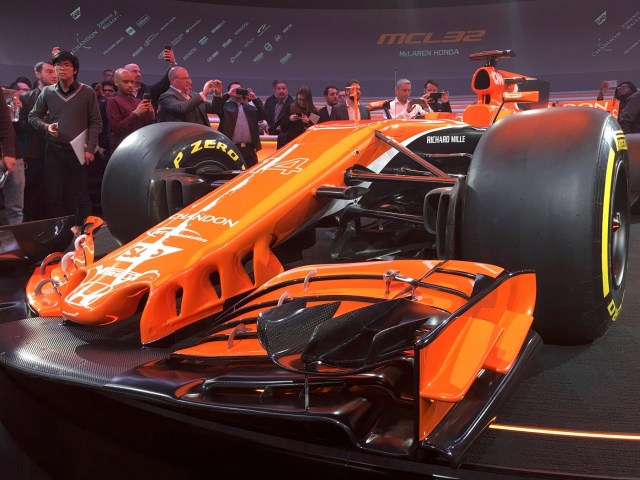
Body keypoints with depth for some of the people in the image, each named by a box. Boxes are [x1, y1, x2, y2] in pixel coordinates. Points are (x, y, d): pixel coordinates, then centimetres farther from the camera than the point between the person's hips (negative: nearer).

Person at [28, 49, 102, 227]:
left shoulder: (87, 92, -1)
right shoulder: (47, 92, 5)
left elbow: (95, 122, -1)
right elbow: (33, 116, 13)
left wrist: (90, 148, -8)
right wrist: (46, 126, -9)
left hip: (77, 150, -2)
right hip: (53, 150, 2)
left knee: (79, 195, 3)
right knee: (54, 194, 4)